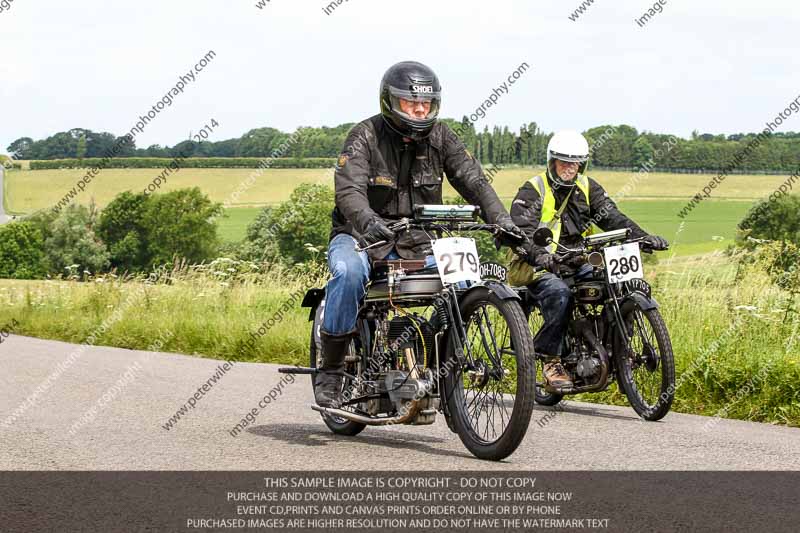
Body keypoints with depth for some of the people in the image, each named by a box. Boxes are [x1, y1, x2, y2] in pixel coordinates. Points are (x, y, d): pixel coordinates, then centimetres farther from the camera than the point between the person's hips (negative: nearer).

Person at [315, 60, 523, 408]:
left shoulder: (440, 137, 3)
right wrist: (368, 222, -47)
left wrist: (500, 219, -24)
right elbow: (349, 189, -25)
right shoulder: (366, 136, -10)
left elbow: (472, 180, -5)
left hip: (415, 244, 4)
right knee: (349, 272, -36)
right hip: (362, 236, -4)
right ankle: (330, 370, -23)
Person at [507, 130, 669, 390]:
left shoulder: (587, 188, 11)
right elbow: (522, 230, -20)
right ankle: (550, 359, -21)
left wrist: (643, 237, -17)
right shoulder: (533, 190, -6)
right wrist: (538, 254, -42)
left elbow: (612, 217, 1)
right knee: (559, 294, -35)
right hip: (540, 265, -5)